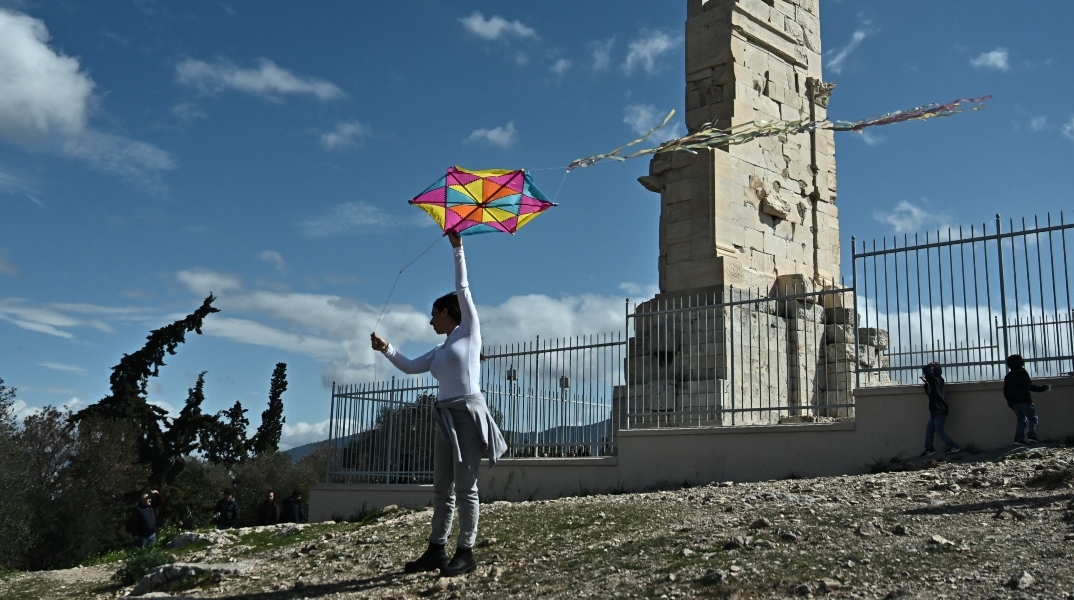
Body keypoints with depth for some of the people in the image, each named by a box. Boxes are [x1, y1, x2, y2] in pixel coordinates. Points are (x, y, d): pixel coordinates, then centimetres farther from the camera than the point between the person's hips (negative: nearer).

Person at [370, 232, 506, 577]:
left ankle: (466, 553, 0)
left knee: (465, 487, -5)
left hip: (468, 412, -8)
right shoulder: (439, 352, 22)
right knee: (442, 487, 9)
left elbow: (463, 289, 1)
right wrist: (386, 349, 3)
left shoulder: (469, 331, 5)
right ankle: (436, 550, 15)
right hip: (446, 417, 8)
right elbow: (410, 367, 16)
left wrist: (457, 250, 1)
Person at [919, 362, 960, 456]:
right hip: (937, 411, 10)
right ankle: (929, 449, 12)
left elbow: (925, 369, -22)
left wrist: (930, 366, -3)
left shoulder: (935, 380, -14)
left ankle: (954, 447, -4)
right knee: (929, 430, 10)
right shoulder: (938, 381, 17)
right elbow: (930, 392, 32)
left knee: (939, 431, -8)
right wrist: (926, 382, 24)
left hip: (939, 411, -10)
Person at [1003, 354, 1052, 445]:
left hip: (1014, 403, 6)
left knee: (1021, 420, 9)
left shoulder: (1008, 376, 17)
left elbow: (1006, 392, 15)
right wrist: (1044, 388, -6)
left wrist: (1010, 403, 20)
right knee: (1034, 418, -2)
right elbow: (1030, 386, -12)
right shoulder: (1022, 372, -3)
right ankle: (1032, 434, -21)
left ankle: (1019, 438, -3)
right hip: (1024, 400, -6)